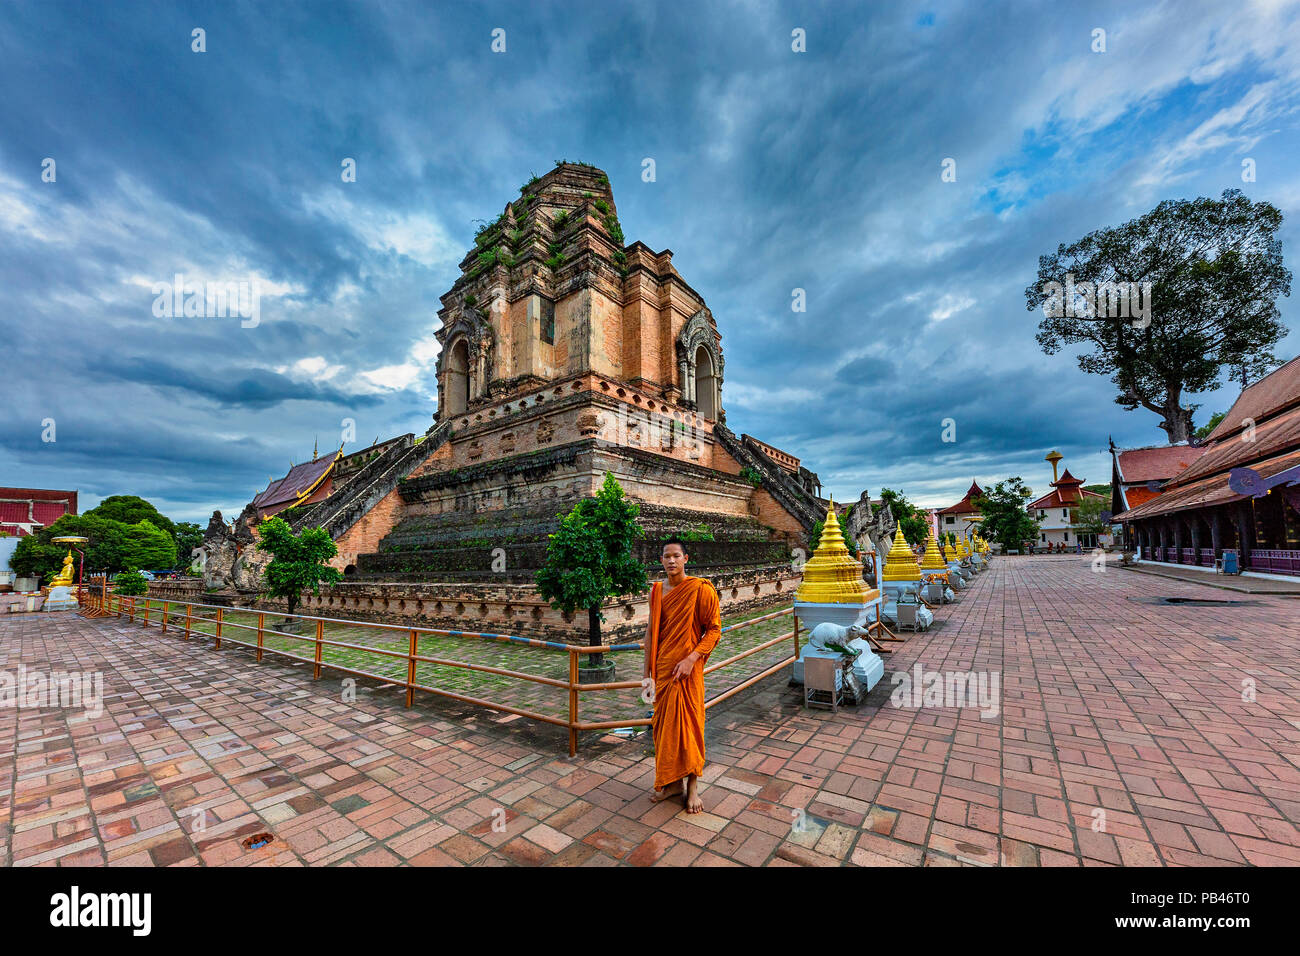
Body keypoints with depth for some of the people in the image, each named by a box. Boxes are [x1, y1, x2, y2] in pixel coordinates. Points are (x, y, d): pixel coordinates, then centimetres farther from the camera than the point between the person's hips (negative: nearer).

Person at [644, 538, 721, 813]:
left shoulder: (701, 589, -11)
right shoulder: (657, 591, 4)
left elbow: (714, 629, -10)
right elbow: (651, 632, 10)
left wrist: (691, 659, -19)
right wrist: (647, 672, 10)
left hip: (687, 669, -5)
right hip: (662, 668, 5)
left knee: (688, 723, 5)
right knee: (663, 723, 13)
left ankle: (692, 786, 25)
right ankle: (672, 781, 32)